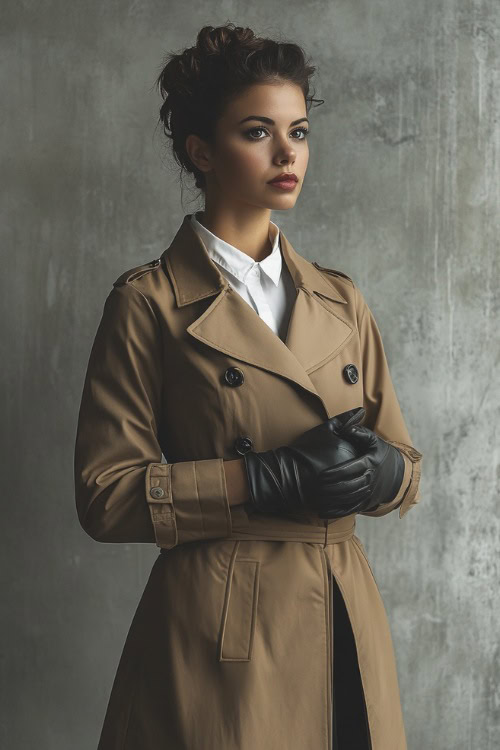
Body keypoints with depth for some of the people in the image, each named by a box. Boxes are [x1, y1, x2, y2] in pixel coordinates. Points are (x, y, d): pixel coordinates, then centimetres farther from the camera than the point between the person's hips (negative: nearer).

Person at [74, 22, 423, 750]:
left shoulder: (341, 302, 9)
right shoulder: (149, 303, -6)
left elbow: (406, 465, 13)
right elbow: (106, 495, -10)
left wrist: (379, 468, -10)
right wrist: (268, 479, -19)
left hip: (344, 628, 5)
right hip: (217, 639, -5)